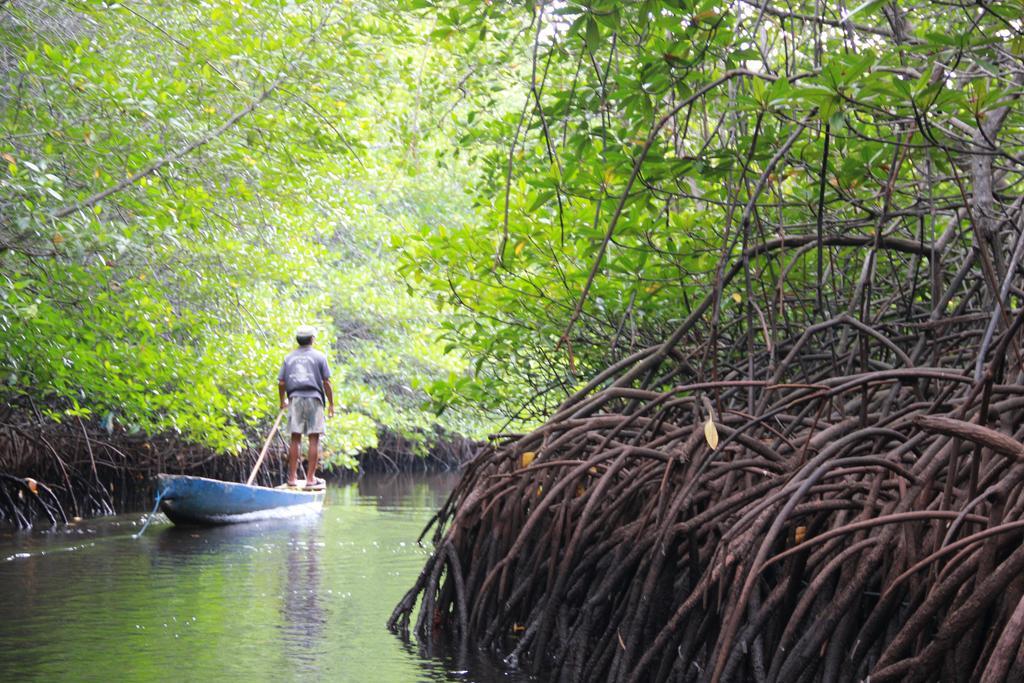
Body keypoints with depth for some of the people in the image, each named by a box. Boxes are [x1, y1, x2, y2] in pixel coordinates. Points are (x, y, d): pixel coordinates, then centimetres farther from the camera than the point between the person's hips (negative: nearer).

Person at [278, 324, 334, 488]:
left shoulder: (289, 358, 11)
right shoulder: (319, 356, 3)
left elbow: (281, 383, 7)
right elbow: (326, 382, -2)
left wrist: (282, 401, 22)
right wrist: (331, 403, 5)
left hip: (295, 399, 3)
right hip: (314, 398, -3)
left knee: (295, 439, 5)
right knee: (314, 439, 0)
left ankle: (292, 478, 6)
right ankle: (310, 479, -2)